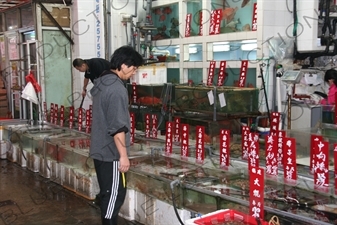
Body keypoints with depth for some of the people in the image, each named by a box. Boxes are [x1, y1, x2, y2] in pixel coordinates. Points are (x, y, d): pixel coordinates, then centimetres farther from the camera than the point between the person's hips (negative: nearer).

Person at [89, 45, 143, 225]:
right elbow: (117, 127, -24)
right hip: (110, 152, -10)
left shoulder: (101, 83, 10)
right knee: (115, 193, 1)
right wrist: (123, 155, -19)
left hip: (99, 149, 10)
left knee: (107, 193, 17)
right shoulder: (117, 89, -21)